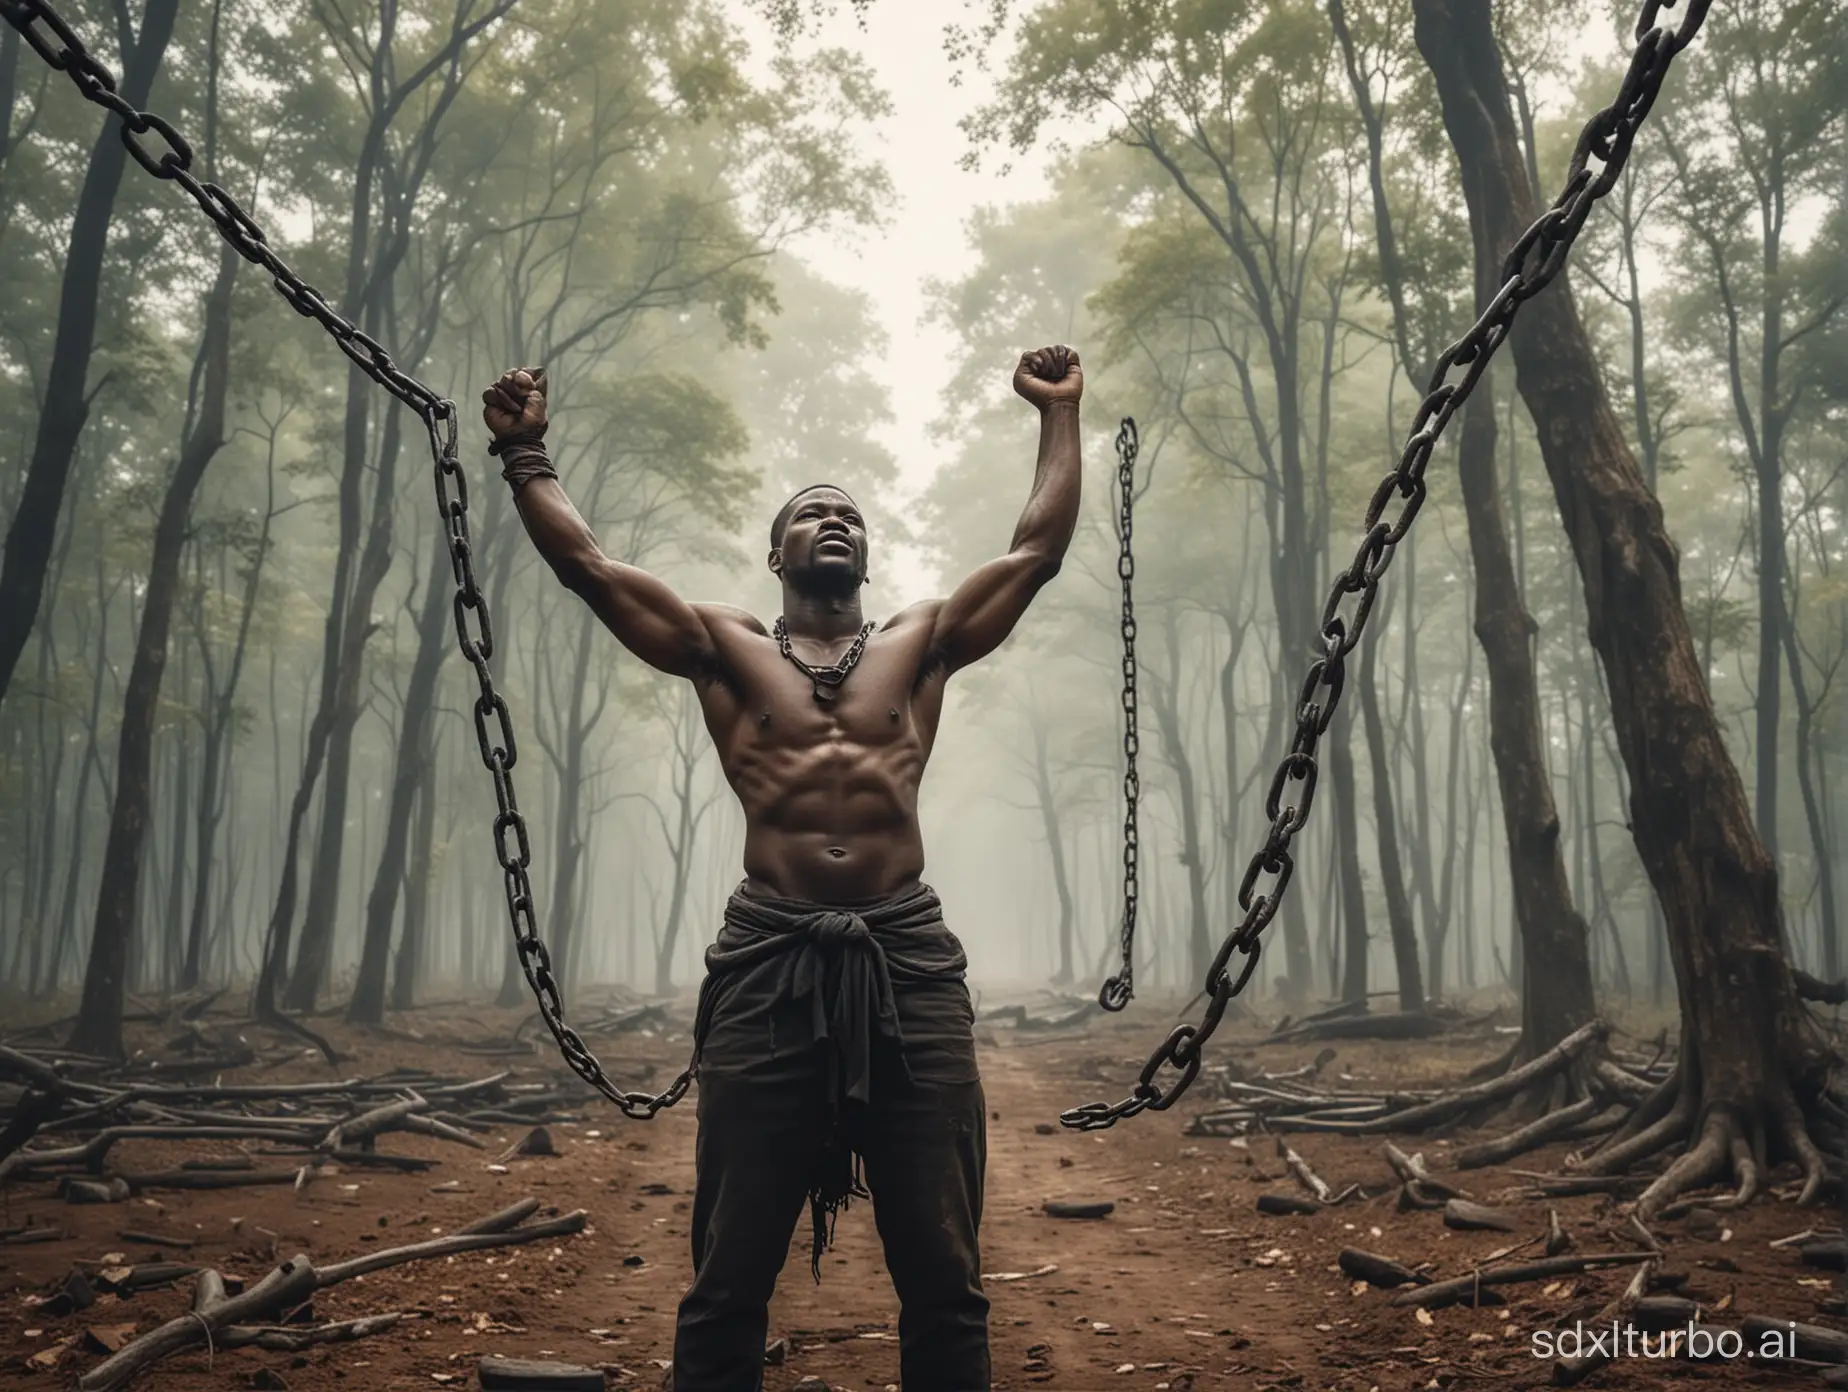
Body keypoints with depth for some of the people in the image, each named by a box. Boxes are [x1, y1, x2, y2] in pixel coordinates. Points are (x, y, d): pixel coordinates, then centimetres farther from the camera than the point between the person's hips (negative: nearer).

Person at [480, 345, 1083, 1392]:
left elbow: (1040, 549, 17)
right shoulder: (727, 650, 13)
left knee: (944, 1280, 8)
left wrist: (1061, 415, 21)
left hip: (911, 962, 1)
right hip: (769, 964, 0)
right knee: (730, 1280, 7)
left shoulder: (921, 644, 16)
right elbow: (585, 562, 11)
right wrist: (525, 450, 14)